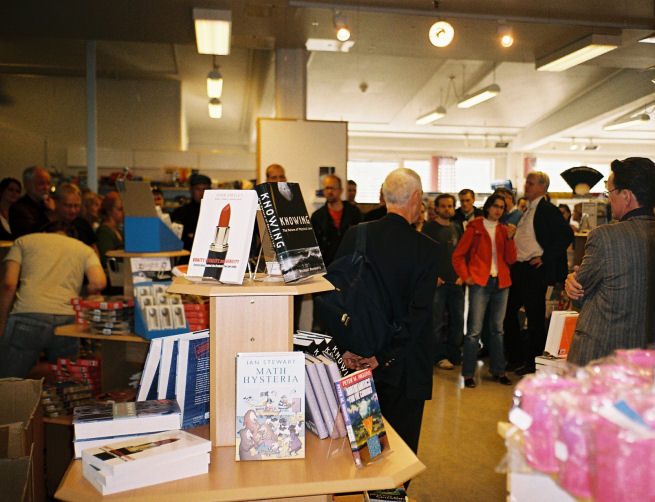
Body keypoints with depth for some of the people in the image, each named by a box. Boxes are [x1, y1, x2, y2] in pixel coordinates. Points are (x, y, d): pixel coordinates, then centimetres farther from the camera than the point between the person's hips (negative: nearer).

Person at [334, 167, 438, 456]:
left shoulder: (355, 235, -3)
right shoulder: (426, 248, -13)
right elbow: (419, 311, -16)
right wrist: (386, 357, -12)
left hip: (359, 358, 4)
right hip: (404, 367, -3)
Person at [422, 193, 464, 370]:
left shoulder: (456, 229, 15)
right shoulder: (429, 228, -1)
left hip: (456, 282, 5)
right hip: (437, 282, -5)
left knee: (458, 321, 8)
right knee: (437, 322, -2)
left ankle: (454, 355, 21)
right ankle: (441, 357, 9)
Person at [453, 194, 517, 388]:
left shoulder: (504, 230, 14)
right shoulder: (475, 228, 2)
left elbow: (511, 259, 7)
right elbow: (458, 256, 2)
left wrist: (510, 239, -5)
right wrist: (466, 277, -7)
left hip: (501, 284, 5)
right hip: (480, 284, -4)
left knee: (497, 329, 11)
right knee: (474, 330, -7)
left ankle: (498, 371, 21)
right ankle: (468, 374, 0)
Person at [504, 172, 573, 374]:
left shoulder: (549, 211, -9)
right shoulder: (526, 211, 17)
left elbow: (567, 235, -17)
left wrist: (545, 258, -18)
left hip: (534, 270, -9)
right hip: (518, 269, 9)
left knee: (534, 316, 0)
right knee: (508, 310, 12)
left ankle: (533, 361, 12)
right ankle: (516, 357, 25)